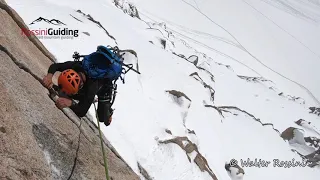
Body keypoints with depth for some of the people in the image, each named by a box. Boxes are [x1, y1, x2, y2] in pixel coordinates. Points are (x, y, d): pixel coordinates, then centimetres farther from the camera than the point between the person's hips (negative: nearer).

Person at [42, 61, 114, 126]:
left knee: (102, 118, -3)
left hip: (105, 88, -5)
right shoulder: (74, 66, -38)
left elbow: (82, 112, -49)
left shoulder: (92, 84, -51)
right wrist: (50, 75, -42)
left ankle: (109, 110, 34)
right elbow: (54, 66, -19)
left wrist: (70, 103, -70)